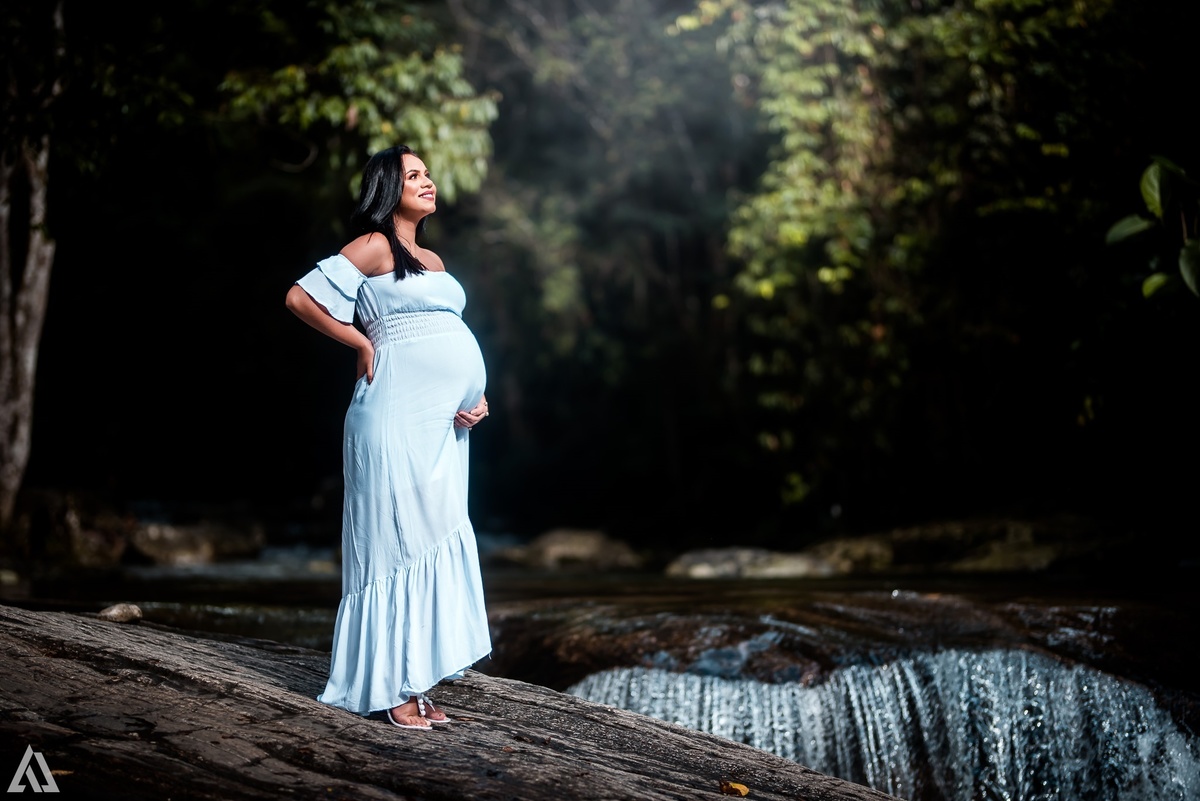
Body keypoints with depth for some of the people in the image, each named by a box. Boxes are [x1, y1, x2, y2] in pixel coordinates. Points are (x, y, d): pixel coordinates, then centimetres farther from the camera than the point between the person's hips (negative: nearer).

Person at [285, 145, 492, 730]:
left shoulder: (431, 260, 21)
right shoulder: (374, 247, -3)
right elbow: (300, 297, -9)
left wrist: (477, 397, 8)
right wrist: (362, 344, -5)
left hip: (442, 423, 8)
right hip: (397, 417, -8)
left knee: (434, 543, 8)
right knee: (398, 542, -6)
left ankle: (413, 682, 15)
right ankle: (387, 689, 0)